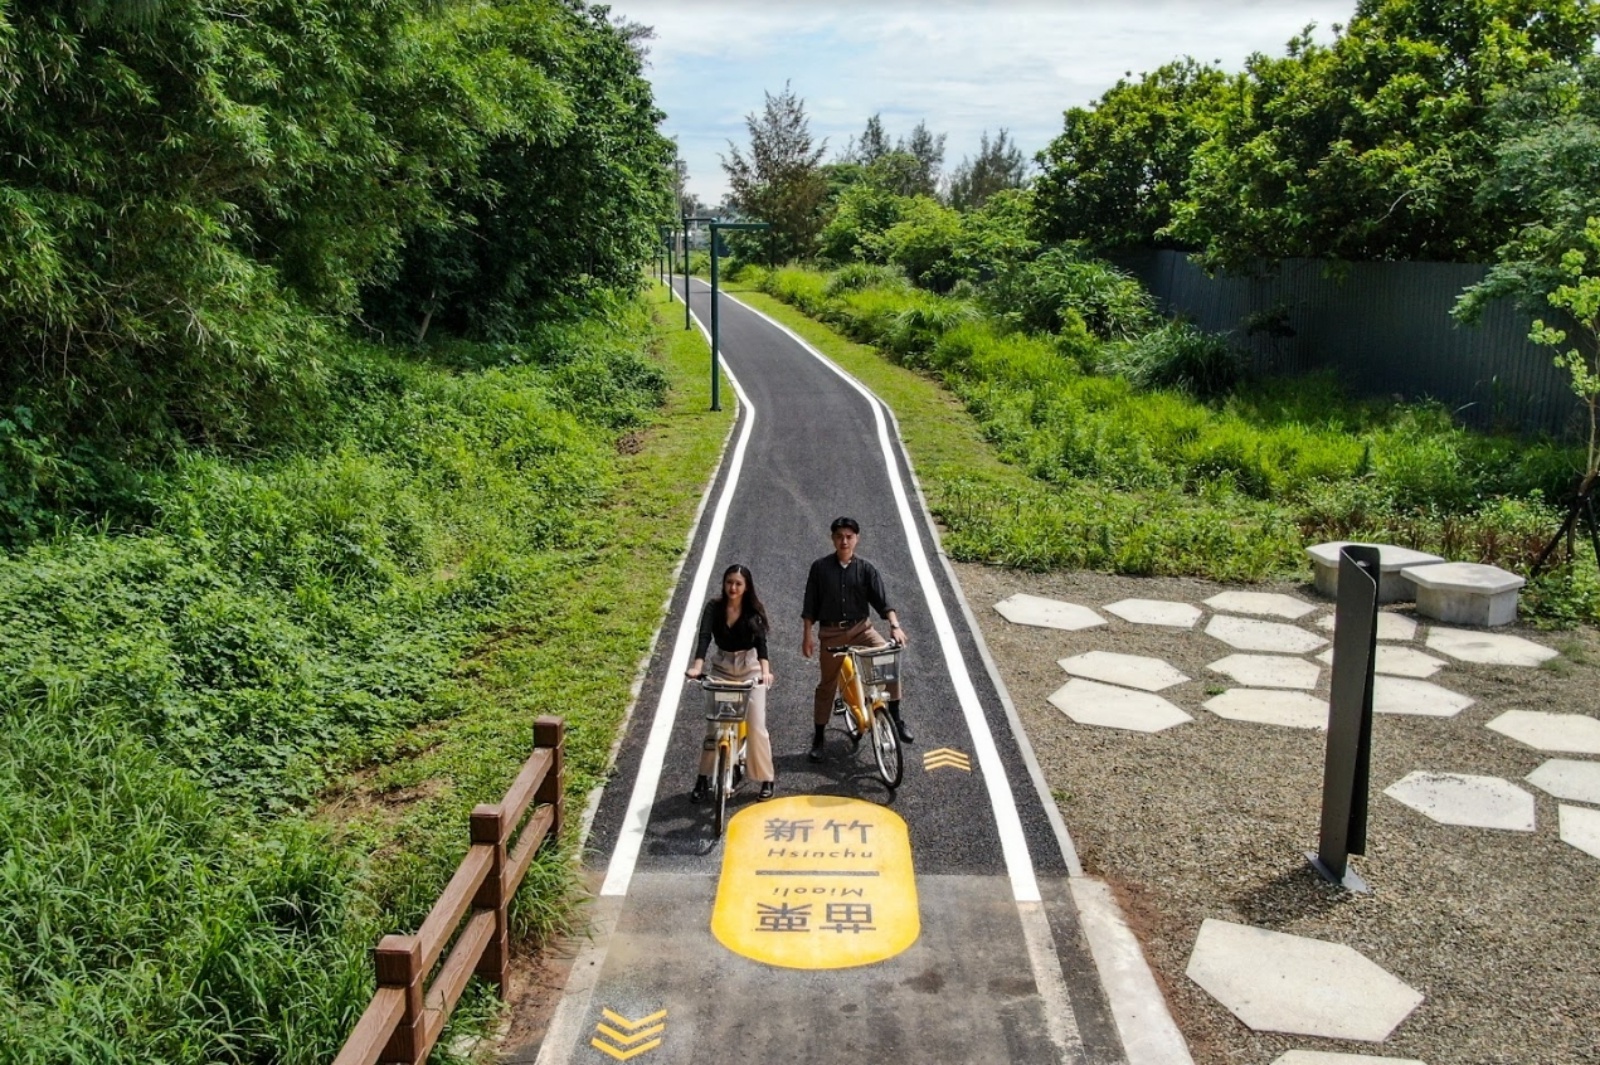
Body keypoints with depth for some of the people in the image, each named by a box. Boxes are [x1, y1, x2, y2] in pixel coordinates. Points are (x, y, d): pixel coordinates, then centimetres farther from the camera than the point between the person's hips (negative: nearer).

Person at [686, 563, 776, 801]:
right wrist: (697, 666, -41)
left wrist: (765, 671, -41)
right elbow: (704, 637, -24)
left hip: (750, 668, -1)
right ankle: (704, 779, 9)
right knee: (713, 723, -2)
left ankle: (767, 779, 7)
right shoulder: (714, 607, -11)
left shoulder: (754, 611, -12)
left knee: (756, 725, -8)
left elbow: (761, 642, -24)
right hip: (721, 668, 1)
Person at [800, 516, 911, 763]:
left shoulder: (866, 569, -1)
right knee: (827, 685, 6)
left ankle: (895, 717, -10)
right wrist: (808, 635, -3)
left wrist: (895, 625, -20)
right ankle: (818, 738, 21)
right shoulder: (820, 567, -2)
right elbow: (810, 605, 2)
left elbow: (882, 601, -6)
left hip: (861, 628, 1)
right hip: (831, 632, 0)